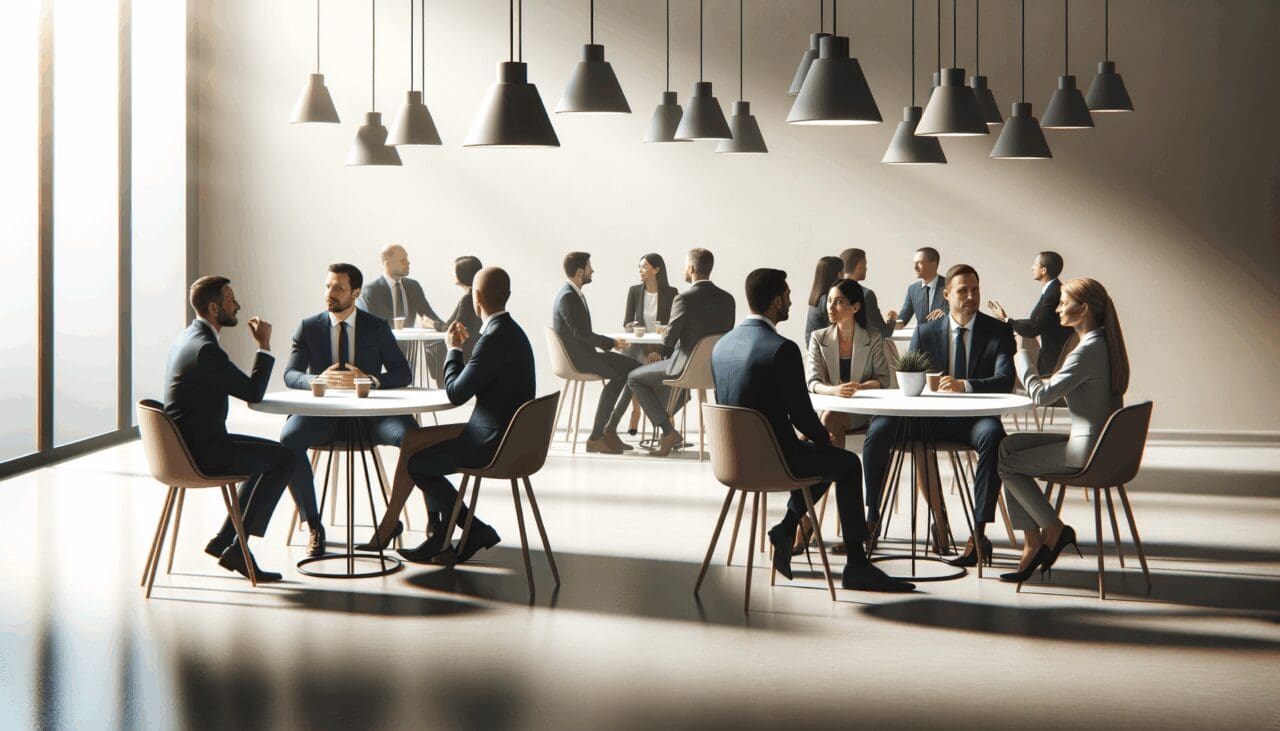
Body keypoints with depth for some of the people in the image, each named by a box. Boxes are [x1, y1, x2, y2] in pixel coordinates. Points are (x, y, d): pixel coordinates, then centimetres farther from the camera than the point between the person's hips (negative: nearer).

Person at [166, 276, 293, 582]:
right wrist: (264, 345, -10)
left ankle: (225, 540, 19)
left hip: (188, 442, 10)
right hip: (201, 452, -10)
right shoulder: (206, 350, -23)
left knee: (271, 456, 21)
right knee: (283, 459, -5)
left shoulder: (189, 337, 11)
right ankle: (237, 547, 0)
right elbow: (254, 392, -17)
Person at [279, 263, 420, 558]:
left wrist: (371, 379, -19)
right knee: (289, 439, -32)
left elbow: (403, 374, 3)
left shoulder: (377, 328, 7)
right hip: (323, 411, 1)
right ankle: (314, 526, -19)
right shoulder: (308, 327, 9)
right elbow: (290, 375, 0)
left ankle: (435, 517, -17)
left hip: (369, 412, -1)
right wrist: (317, 380, -23)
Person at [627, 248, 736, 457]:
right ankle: (665, 423, 37)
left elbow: (669, 339, -13)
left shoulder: (684, 299, -20)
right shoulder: (727, 299, 0)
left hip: (687, 368, -7)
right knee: (660, 368, 35)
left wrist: (663, 353, 13)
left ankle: (668, 431, 8)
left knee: (634, 378, 15)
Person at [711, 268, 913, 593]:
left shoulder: (721, 345, 4)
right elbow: (801, 415, -17)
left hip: (735, 458, 8)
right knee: (848, 464, 15)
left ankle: (786, 529, 18)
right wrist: (824, 439, 7)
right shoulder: (782, 349, -20)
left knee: (823, 456, 29)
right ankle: (856, 566, 16)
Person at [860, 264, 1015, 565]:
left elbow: (1005, 380, -12)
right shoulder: (926, 332, 9)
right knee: (879, 428, -22)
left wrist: (965, 385, -30)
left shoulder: (998, 331, 2)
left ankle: (979, 534, -35)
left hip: (973, 419, -2)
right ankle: (872, 518, -9)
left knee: (992, 435, -38)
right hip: (933, 417, 2)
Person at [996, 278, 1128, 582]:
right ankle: (1034, 543, 8)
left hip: (1088, 449, -10)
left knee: (1007, 465, -1)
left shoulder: (1088, 351, -22)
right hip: (1096, 442, 10)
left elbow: (1042, 395, -20)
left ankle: (1054, 529, 12)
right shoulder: (1104, 343, 10)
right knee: (1008, 445, 11)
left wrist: (1022, 360, -5)